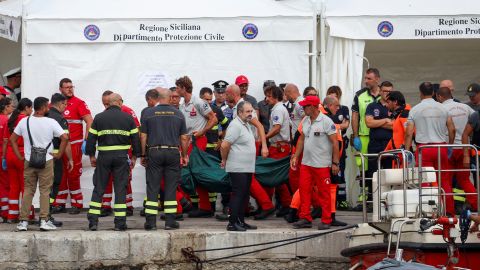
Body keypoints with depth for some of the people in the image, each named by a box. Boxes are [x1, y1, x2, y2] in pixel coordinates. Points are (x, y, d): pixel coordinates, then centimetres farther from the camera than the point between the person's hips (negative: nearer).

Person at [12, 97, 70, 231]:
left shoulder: (24, 122, 1)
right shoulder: (51, 122, -8)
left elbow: (12, 139, 4)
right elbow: (64, 138, -14)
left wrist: (20, 157, 8)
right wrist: (59, 155, -5)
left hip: (29, 161, 3)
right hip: (46, 161, -3)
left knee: (28, 190, 10)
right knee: (45, 191, 5)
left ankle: (23, 221, 9)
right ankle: (44, 220, 1)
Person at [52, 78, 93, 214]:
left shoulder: (78, 103, -3)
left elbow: (90, 121, -8)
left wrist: (86, 141, -14)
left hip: (74, 144, -5)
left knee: (73, 175, -2)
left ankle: (77, 204, 5)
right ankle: (59, 204, 14)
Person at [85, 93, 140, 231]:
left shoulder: (99, 118, 3)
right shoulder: (128, 118, 3)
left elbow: (91, 138, 3)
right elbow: (135, 138, 4)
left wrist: (91, 156, 12)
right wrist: (134, 157, 13)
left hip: (104, 157, 1)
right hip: (122, 156, 0)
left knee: (98, 189, 7)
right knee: (120, 189, 4)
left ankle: (93, 221, 3)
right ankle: (120, 223, 1)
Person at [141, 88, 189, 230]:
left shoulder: (148, 113, 0)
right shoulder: (178, 114, 3)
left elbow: (143, 137, 1)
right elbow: (184, 138, 4)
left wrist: (143, 155, 9)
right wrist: (185, 155, 14)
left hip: (154, 153, 0)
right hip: (173, 153, 1)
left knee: (152, 187, 3)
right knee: (171, 188, 5)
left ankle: (150, 221, 0)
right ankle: (170, 221, 4)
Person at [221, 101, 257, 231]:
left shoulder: (247, 125, 17)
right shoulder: (236, 125, -14)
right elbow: (225, 145, -19)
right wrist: (225, 160, -7)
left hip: (247, 168, 10)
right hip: (237, 168, -10)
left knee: (245, 196, 12)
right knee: (237, 195, -10)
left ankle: (241, 221, 19)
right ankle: (232, 223, -8)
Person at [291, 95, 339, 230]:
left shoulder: (326, 121, -11)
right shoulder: (305, 121, 10)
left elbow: (335, 142, -10)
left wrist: (335, 163, -12)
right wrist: (295, 157, 13)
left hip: (322, 164, -7)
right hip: (306, 163, 7)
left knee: (324, 193, 0)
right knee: (304, 190, 6)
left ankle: (326, 221, 8)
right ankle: (305, 218, 13)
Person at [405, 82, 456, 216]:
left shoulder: (415, 110, -1)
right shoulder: (442, 108, 5)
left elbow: (409, 133, -4)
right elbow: (452, 129, 6)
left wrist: (407, 151, 1)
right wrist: (450, 145, 18)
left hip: (423, 147, -2)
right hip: (441, 147, 2)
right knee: (445, 180, 7)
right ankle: (449, 211, 7)